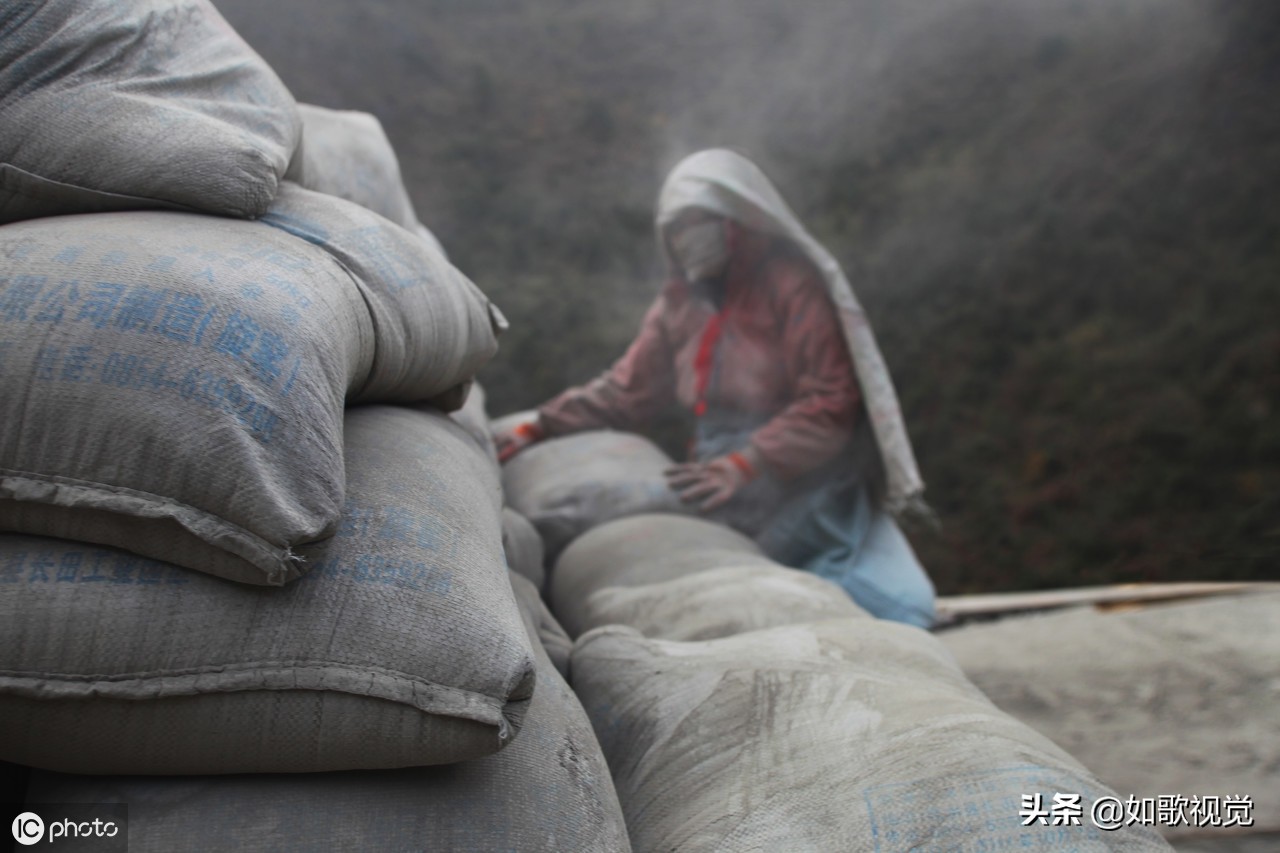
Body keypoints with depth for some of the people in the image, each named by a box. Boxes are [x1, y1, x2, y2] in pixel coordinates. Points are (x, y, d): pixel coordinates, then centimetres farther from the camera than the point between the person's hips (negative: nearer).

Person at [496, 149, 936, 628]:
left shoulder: (795, 285, -6)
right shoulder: (680, 302, 14)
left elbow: (830, 405, -13)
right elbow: (624, 391, 18)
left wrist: (745, 463, -21)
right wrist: (537, 430, 10)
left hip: (809, 495, -5)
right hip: (726, 508, 6)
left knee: (897, 607, -20)